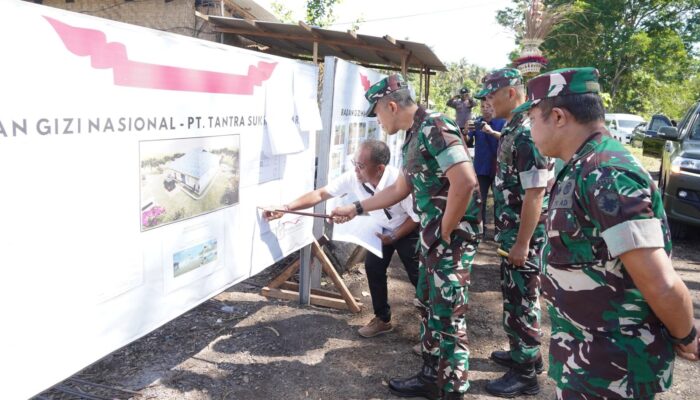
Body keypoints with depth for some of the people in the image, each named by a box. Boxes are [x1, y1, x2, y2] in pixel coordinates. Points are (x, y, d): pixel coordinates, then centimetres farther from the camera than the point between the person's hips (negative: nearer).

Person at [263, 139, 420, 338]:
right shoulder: (353, 178, -26)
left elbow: (417, 217, -24)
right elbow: (320, 194, -24)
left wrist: (394, 237, -23)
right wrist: (286, 208, -32)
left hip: (408, 230, -4)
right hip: (382, 229, 5)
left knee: (417, 276, -1)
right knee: (373, 268, -2)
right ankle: (382, 319, 15)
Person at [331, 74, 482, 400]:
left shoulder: (435, 128, -18)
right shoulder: (413, 137, 13)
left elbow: (465, 182, -28)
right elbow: (400, 189, 23)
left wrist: (445, 233, -18)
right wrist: (355, 209, 23)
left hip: (453, 237, -10)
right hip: (431, 236, 10)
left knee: (447, 317, 1)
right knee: (428, 308, 18)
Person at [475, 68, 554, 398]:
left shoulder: (528, 133, -21)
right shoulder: (512, 130, 10)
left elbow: (535, 193, -24)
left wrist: (522, 243, -23)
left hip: (525, 236, -10)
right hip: (511, 232, 10)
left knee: (522, 301, 2)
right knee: (512, 296, 20)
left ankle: (526, 373, 17)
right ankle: (522, 353, 37)